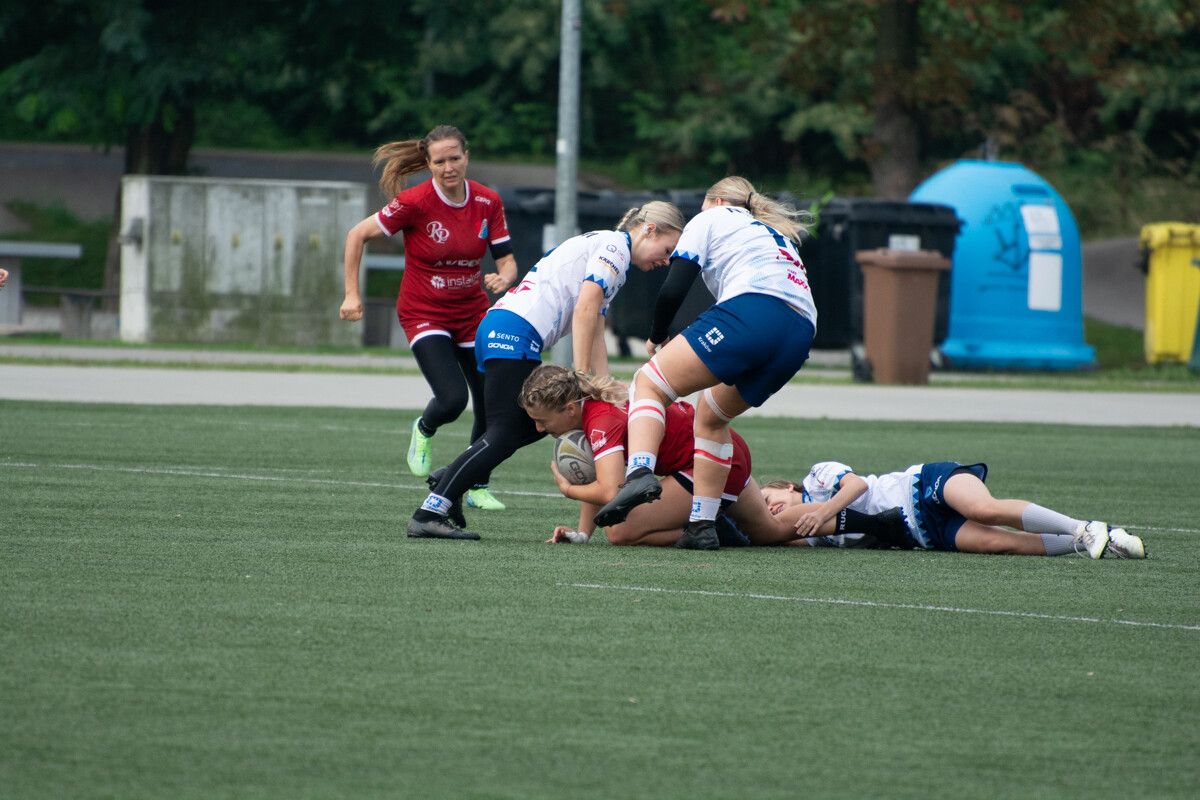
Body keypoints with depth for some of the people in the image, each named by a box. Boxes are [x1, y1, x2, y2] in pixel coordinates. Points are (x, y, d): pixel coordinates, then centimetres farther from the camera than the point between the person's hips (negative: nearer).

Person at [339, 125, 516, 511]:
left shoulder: (488, 202, -6)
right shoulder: (415, 202, -18)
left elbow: (506, 260, 0)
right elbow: (357, 235, -9)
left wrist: (503, 278, -24)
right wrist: (352, 294, -11)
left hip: (473, 312, 4)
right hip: (424, 314, -4)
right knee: (453, 398, -23)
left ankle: (477, 488, 22)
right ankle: (423, 430, 15)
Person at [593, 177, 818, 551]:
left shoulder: (712, 219, 19)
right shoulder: (778, 235, 39)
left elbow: (674, 288, 8)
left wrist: (656, 337, 25)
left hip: (750, 311, -7)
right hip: (800, 335, 7)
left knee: (649, 383, -1)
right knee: (711, 417, 25)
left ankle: (640, 473, -28)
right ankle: (702, 525, 16)